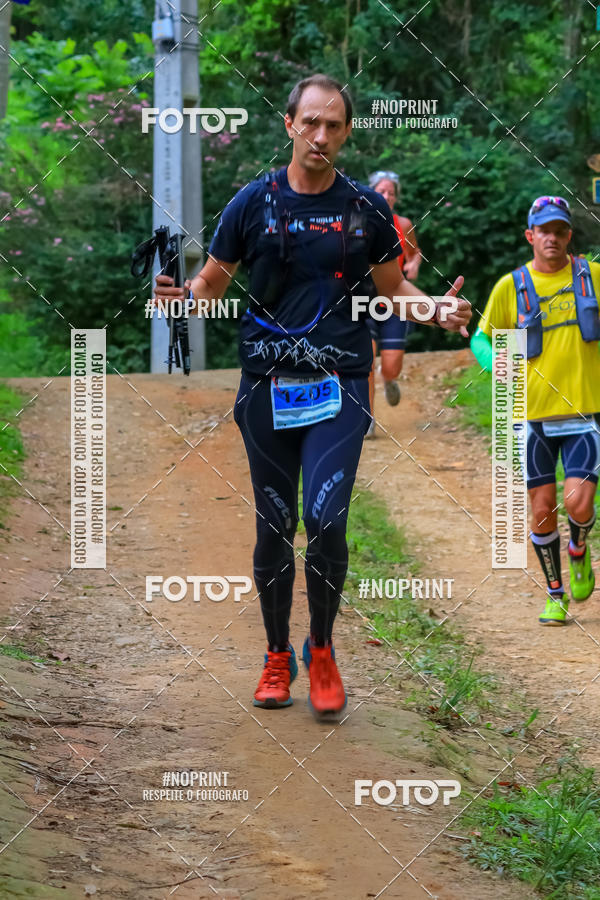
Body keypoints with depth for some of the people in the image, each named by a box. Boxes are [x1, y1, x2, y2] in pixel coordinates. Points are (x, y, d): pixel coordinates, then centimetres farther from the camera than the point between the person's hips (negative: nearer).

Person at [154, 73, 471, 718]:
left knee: (326, 520, -15)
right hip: (267, 387, 1)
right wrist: (179, 296, -14)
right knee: (273, 529, 6)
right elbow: (212, 283, 8)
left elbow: (393, 288, 15)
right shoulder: (253, 203, 2)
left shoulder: (366, 208, 4)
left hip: (339, 386, -1)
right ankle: (277, 657, 23)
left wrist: (437, 311, -5)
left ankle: (321, 651, 6)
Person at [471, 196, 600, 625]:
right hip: (533, 414, 1)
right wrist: (498, 365, -10)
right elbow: (482, 338, 11)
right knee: (542, 510, 2)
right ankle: (556, 595, 20)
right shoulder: (510, 287, 2)